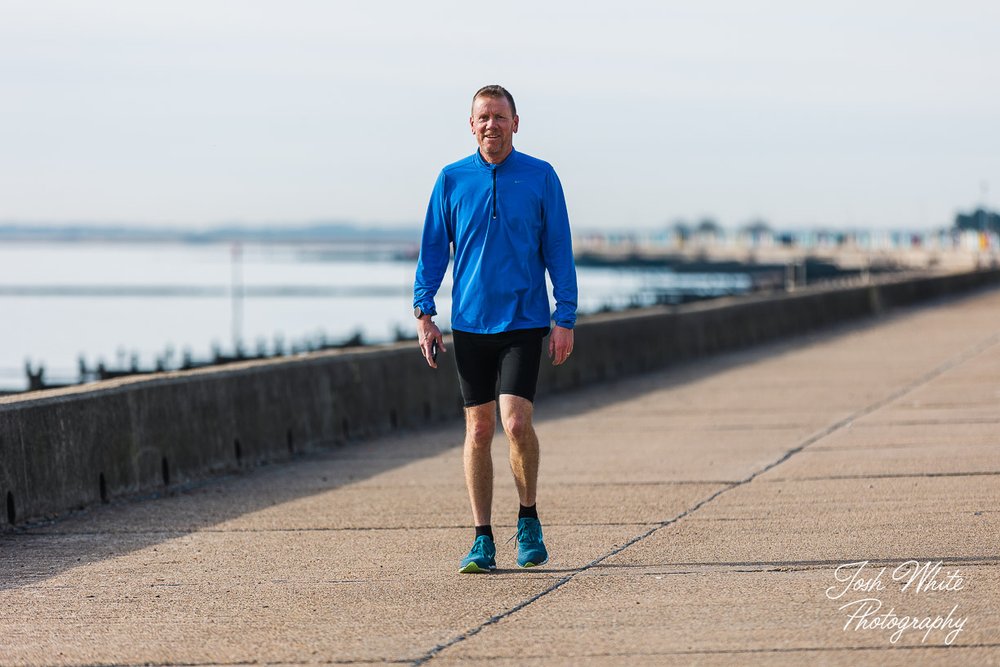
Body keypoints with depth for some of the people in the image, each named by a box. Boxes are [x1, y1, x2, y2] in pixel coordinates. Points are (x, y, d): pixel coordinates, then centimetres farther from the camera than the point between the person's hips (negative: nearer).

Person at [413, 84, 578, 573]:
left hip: (524, 320, -2)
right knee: (478, 429, 3)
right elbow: (433, 249, 10)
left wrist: (565, 318, -3)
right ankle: (483, 541, 10)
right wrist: (424, 312, 1)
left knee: (516, 422, -14)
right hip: (469, 323, 2)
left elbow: (559, 251, 3)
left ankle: (528, 519, 8)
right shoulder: (452, 180, 6)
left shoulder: (540, 178, 1)